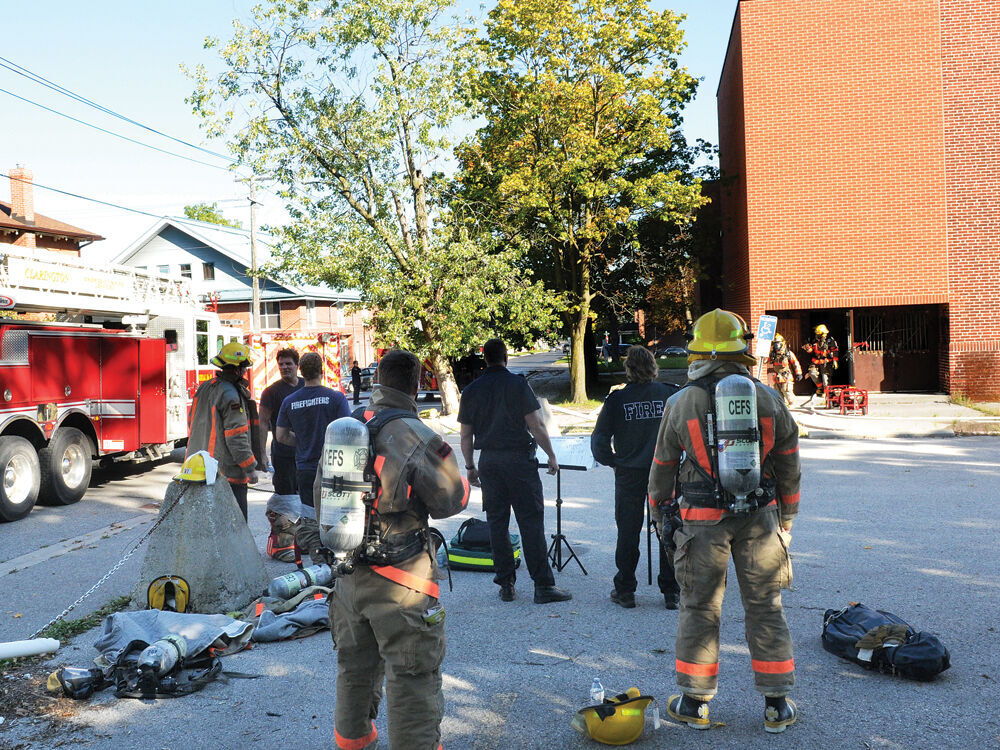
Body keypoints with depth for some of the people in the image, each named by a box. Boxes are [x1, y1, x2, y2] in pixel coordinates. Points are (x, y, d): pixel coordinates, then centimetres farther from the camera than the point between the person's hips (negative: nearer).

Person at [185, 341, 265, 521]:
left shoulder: (204, 388, 10)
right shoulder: (231, 395, -18)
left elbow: (191, 423, 19)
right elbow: (236, 437, -20)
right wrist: (250, 468, -14)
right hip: (228, 472, -9)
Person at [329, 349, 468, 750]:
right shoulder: (415, 436, -18)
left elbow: (322, 494, 15)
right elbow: (450, 501, -9)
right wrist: (455, 471, 10)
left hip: (347, 573, 7)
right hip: (398, 581, -7)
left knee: (355, 663, 25)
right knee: (413, 676, 3)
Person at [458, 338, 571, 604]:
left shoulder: (471, 391, 5)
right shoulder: (518, 384, -7)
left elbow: (466, 436, 9)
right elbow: (536, 426, -8)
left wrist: (470, 467, 19)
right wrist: (551, 455, 3)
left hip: (489, 462, 4)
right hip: (519, 459, -4)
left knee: (497, 523, 10)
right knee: (531, 522, -2)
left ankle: (506, 585, 14)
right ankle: (543, 585, -1)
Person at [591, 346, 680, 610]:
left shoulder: (617, 399, -6)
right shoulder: (671, 394, -3)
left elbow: (599, 439, -6)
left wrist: (612, 461, 9)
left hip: (629, 473, -1)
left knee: (628, 532, 10)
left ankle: (625, 591, 16)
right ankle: (671, 592, 17)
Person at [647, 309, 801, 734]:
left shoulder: (681, 403, -3)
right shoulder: (768, 399, 3)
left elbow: (663, 469, 2)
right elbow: (789, 466, 8)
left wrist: (660, 519, 14)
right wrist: (786, 519, 18)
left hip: (702, 520, -1)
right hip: (760, 517, 2)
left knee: (699, 607, 8)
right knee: (765, 607, 10)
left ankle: (694, 703, 17)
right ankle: (776, 706, 18)